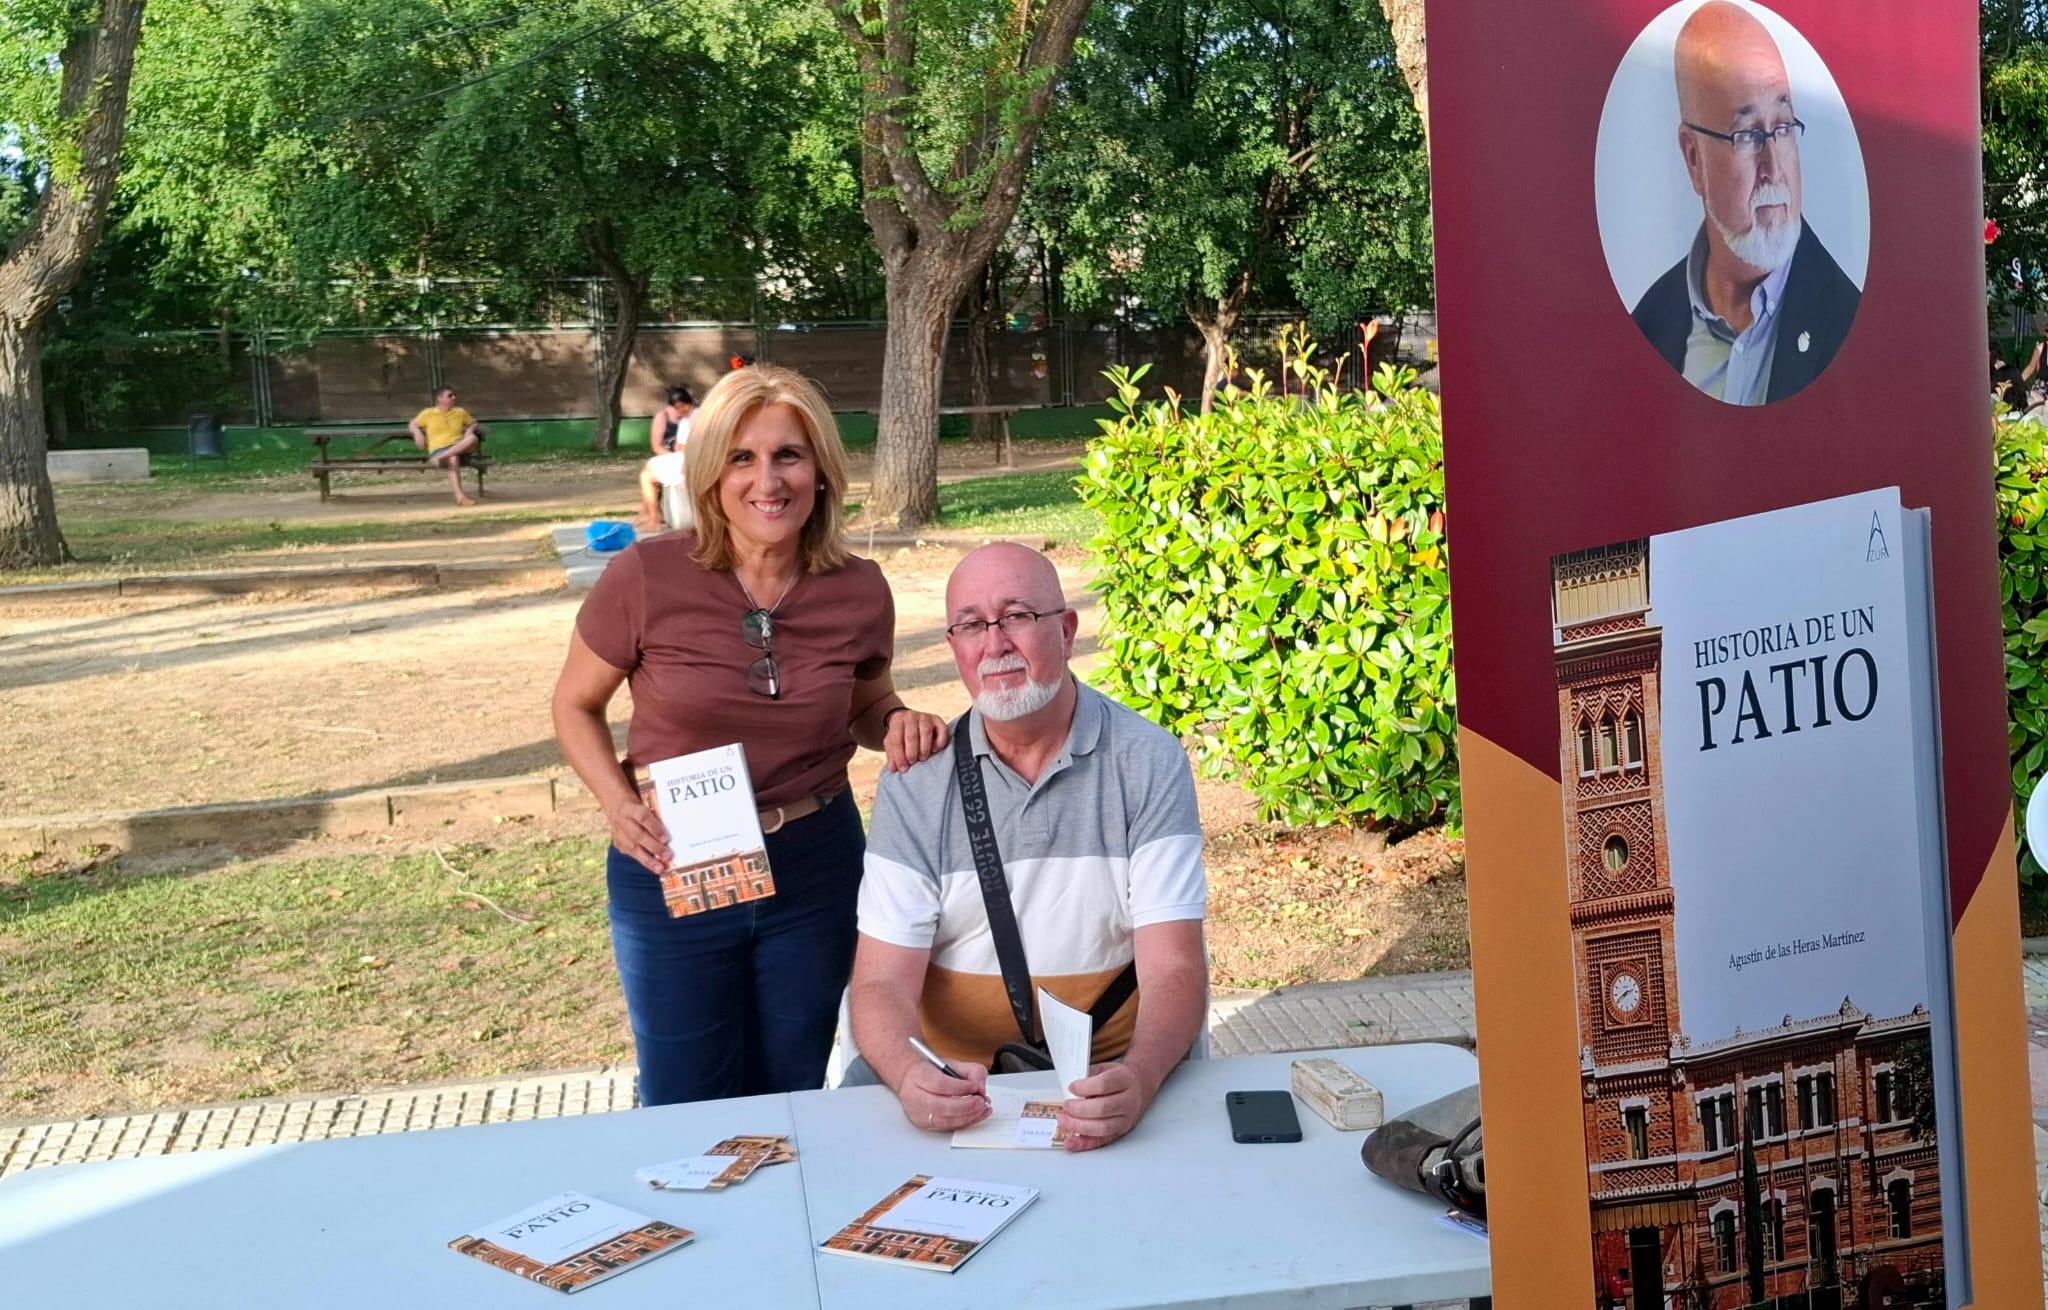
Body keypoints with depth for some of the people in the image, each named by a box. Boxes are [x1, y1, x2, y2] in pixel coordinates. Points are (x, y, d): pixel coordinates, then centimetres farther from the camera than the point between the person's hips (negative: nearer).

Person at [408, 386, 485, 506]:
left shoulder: (460, 412, 17)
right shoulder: (428, 413, 10)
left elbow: (473, 424, 29)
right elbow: (412, 425, 19)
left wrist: (470, 430, 5)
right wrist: (418, 433, -4)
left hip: (460, 448, 3)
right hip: (438, 450, -3)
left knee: (473, 438, -32)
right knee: (453, 459, -40)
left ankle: (444, 457, -42)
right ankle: (460, 497, -48)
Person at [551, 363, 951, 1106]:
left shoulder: (859, 591, -8)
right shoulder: (646, 579, -16)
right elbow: (575, 706, 0)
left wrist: (899, 724, -12)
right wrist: (618, 803, -16)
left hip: (814, 868, 2)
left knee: (792, 1099, 20)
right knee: (686, 1116, 13)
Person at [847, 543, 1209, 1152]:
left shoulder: (1149, 763, -5)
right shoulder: (915, 781, 0)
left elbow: (1174, 970, -11)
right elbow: (884, 981, -6)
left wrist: (1139, 1077, -32)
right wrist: (910, 1074, -28)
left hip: (1110, 1070, -1)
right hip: (953, 1073, 1)